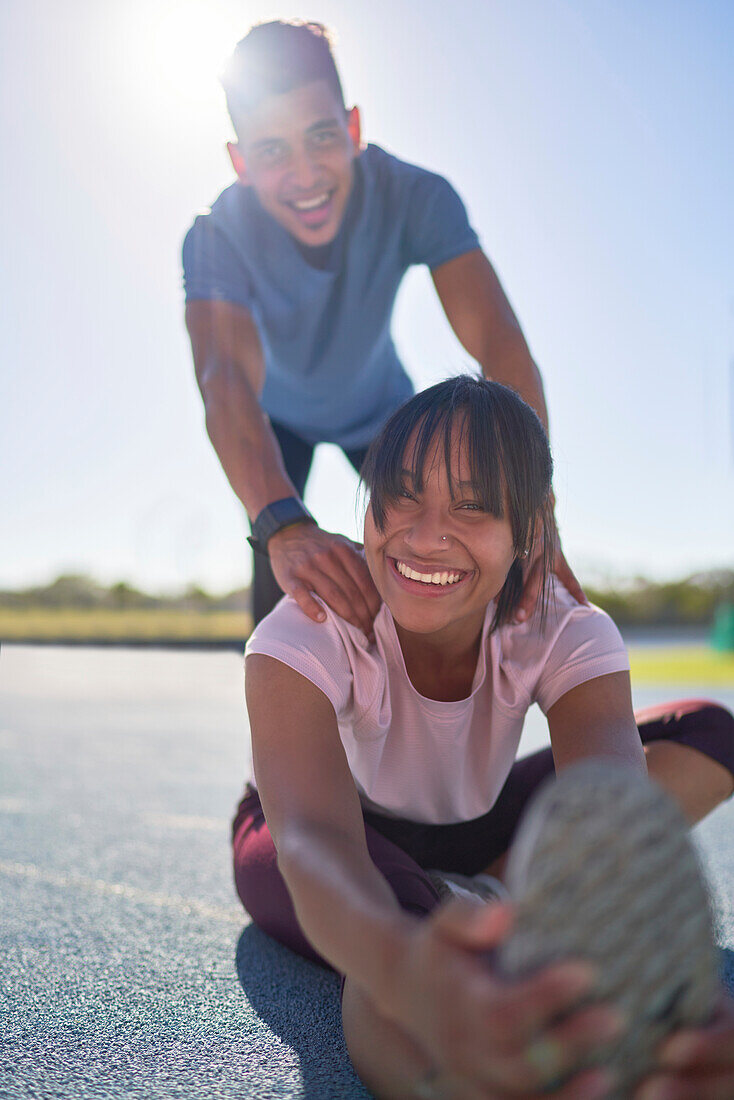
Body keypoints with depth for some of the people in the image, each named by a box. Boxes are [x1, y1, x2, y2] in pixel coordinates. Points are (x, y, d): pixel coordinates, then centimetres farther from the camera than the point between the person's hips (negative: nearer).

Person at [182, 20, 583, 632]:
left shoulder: (414, 197, -35)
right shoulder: (217, 238, -37)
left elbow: (498, 339, -45)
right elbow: (226, 379, -52)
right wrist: (284, 528, -71)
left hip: (381, 408, 1)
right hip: (279, 415, -1)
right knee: (276, 587, -10)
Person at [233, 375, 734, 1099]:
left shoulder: (567, 636, -25)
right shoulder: (307, 634, -32)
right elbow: (313, 839, -50)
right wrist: (404, 968, -74)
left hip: (469, 835, 5)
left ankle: (491, 902, -18)